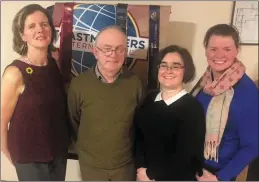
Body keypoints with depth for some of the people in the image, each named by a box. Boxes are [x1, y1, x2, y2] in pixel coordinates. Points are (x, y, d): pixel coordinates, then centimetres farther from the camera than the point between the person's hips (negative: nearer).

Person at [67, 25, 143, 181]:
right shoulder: (79, 83, -14)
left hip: (126, 163, 1)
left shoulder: (135, 82, -11)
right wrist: (85, 145, 7)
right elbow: (72, 120, -1)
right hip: (90, 164, 0)